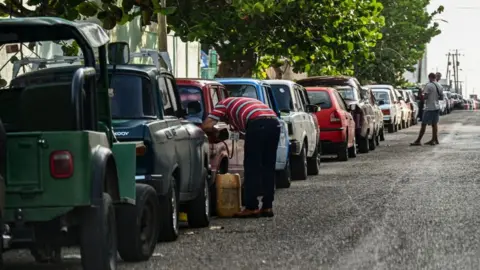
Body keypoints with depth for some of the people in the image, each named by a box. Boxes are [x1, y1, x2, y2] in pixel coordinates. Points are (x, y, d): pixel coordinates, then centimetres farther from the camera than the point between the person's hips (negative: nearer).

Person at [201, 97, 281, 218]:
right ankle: (267, 206, 17)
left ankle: (251, 208, 1)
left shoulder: (223, 104, 22)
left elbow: (206, 126, 8)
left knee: (252, 167, 1)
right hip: (274, 121, 7)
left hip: (257, 123, -7)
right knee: (268, 167, 15)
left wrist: (216, 132, 27)